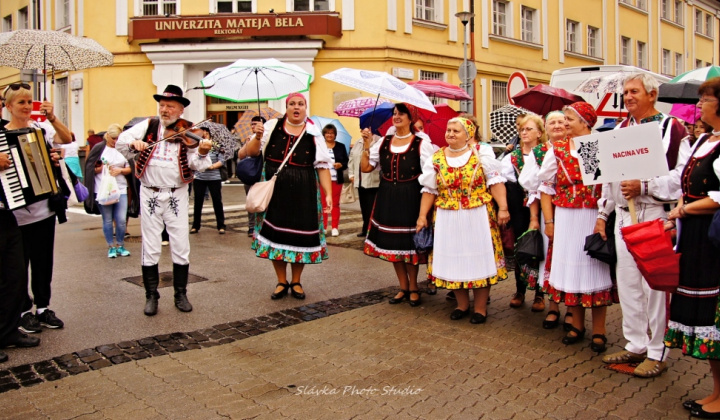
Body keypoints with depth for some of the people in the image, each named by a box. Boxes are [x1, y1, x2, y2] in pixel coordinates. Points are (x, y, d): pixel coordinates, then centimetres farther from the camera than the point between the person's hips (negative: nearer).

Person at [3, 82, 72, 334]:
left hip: (45, 207, 3)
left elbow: (67, 139, -13)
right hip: (17, 210, -2)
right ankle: (24, 311, 20)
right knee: (19, 263, 7)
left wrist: (53, 118, -26)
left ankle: (43, 307, 23)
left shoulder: (41, 128, 2)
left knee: (44, 261, 11)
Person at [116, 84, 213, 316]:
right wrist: (134, 142, -23)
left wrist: (202, 152, -32)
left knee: (181, 246, 4)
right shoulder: (148, 126, 4)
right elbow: (121, 140, -2)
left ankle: (181, 294, 19)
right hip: (150, 194, 1)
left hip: (176, 195, -1)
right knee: (150, 247, 7)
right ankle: (151, 295, 19)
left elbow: (196, 164, -11)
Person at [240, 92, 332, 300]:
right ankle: (281, 282, 21)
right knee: (276, 233, 5)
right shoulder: (272, 127, 3)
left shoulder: (314, 134, 2)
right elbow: (250, 152, 4)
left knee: (300, 234, 3)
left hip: (303, 192, -1)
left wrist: (328, 193, -8)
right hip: (274, 189, 1)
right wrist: (258, 137, -15)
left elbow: (322, 166, -1)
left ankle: (296, 282, 21)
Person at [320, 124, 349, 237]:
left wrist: (341, 165, -13)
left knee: (335, 204, 6)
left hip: (336, 180, 1)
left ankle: (335, 227, 13)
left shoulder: (341, 146, 8)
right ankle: (323, 227, 14)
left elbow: (346, 163, 6)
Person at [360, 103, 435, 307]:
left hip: (410, 199, -4)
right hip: (387, 198, 5)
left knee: (409, 243, 2)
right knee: (392, 243, 9)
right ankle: (403, 287, 24)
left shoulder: (421, 143, -5)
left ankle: (413, 288, 19)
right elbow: (365, 167, 5)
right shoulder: (383, 142, 7)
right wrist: (366, 145, -5)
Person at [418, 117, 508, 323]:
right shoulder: (436, 158, 4)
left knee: (479, 259, 4)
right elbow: (430, 190, 7)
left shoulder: (482, 154, -3)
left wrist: (503, 208, -14)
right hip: (448, 219, 3)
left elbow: (495, 182, -6)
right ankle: (462, 305, 26)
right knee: (453, 260, 9)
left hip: (478, 217, -2)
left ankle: (480, 308, 17)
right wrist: (422, 216, 2)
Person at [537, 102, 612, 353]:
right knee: (570, 268, 8)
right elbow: (546, 187, 7)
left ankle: (598, 330, 15)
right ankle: (577, 325, 23)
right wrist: (549, 221, 2)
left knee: (595, 269, 2)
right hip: (565, 218, 2)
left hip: (595, 219, -2)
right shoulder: (557, 149, 5)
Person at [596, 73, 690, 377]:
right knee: (627, 283, 11)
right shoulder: (620, 131, 15)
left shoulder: (671, 128, -4)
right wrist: (602, 215, 15)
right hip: (624, 217, 6)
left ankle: (657, 353, 13)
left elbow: (682, 175, -13)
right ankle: (636, 345, 24)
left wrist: (644, 186, -22)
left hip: (656, 216, -6)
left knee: (655, 285, -1)